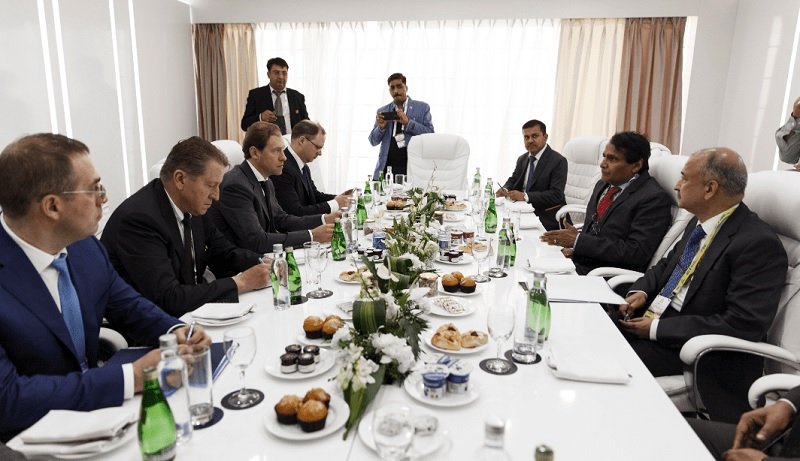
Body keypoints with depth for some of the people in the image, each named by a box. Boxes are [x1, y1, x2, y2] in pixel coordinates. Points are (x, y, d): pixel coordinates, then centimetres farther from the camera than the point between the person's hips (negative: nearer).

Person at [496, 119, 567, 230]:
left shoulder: (558, 161, -9)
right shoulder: (522, 159, 14)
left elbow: (556, 194, -18)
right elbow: (513, 180, 23)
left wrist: (525, 196, -26)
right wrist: (505, 190, -2)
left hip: (545, 217, -7)